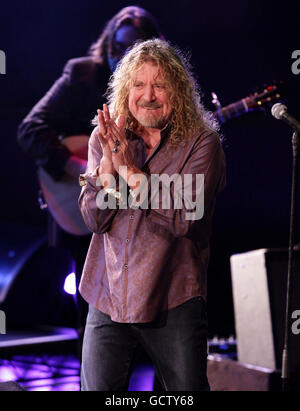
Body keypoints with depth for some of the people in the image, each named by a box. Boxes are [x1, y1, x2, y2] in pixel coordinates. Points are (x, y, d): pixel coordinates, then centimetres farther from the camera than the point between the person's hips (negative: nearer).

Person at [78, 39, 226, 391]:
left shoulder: (201, 142, -5)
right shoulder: (103, 139, 5)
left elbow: (183, 219, -17)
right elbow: (94, 219, -3)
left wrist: (130, 170, -20)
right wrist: (108, 163, -18)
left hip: (174, 300, -2)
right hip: (108, 297, 3)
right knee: (97, 388, 3)